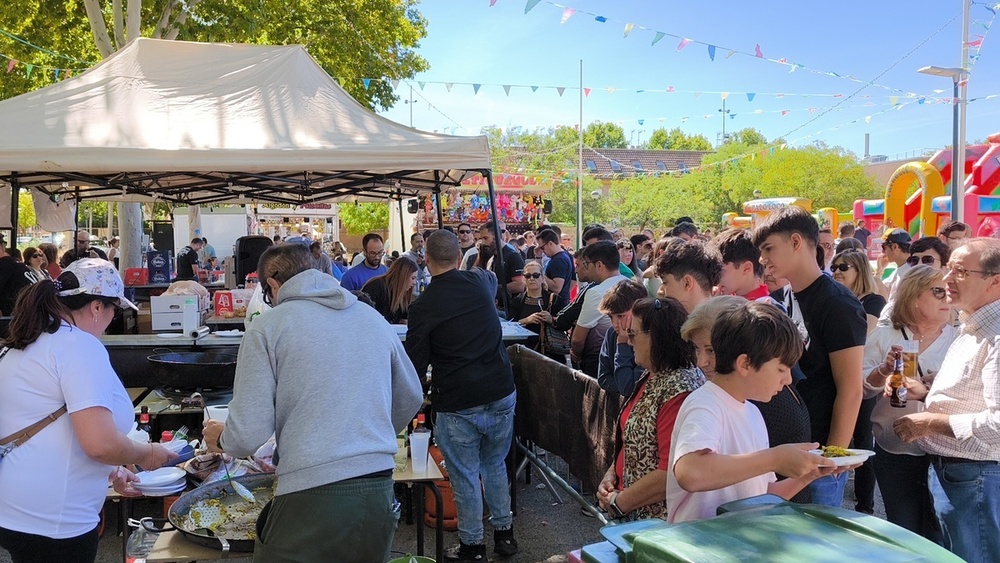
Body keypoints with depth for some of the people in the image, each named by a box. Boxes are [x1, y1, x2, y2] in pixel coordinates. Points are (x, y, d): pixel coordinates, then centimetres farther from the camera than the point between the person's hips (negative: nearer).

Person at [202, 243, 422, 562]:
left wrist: (221, 439, 17)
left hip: (310, 497, -4)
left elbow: (249, 434, -6)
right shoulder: (373, 318, 10)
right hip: (379, 491, 5)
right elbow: (411, 397, 20)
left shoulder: (267, 327, -2)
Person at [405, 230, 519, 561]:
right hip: (501, 393, 5)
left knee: (465, 476, 10)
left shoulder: (423, 307, -13)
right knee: (495, 465, 22)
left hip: (457, 404, -5)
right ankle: (504, 533, 33)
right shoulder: (480, 282, 0)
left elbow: (416, 364, -7)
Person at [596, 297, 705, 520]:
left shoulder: (679, 389, -23)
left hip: (658, 519, -8)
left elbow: (670, 474, -25)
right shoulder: (651, 377, 6)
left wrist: (618, 502, -16)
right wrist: (611, 474, 2)